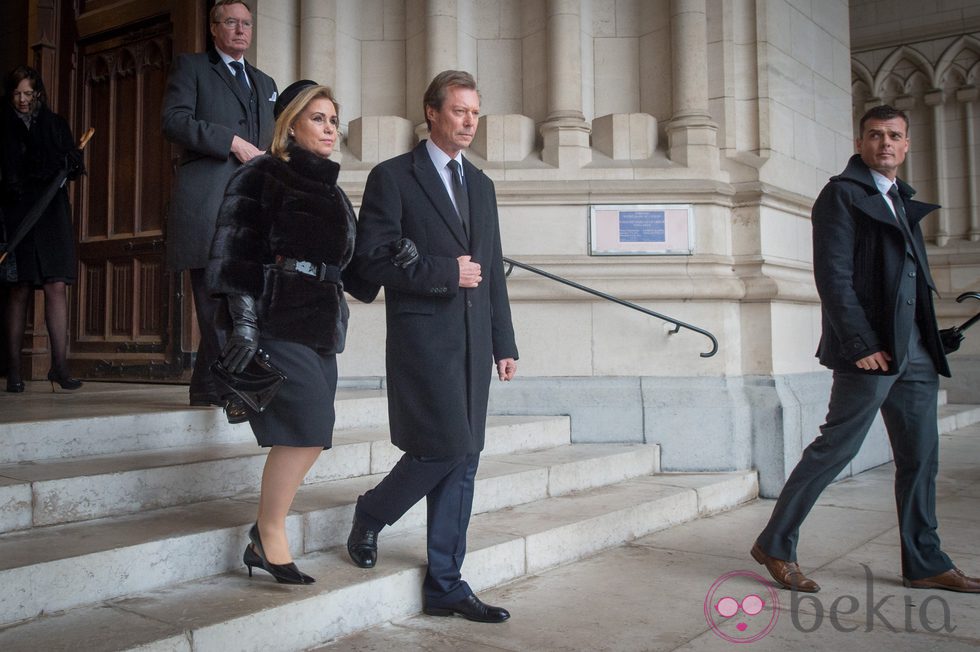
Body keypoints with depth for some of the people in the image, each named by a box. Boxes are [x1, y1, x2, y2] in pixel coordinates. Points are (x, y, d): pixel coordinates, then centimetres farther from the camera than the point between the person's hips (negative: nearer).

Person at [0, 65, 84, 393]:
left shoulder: (55, 124, 15)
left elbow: (75, 165, 12)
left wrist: (66, 163, -8)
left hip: (51, 215, 2)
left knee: (57, 286, -7)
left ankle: (59, 364, -7)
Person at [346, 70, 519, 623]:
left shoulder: (481, 184, 18)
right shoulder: (393, 177, -1)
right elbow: (373, 259, -9)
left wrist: (504, 343, 13)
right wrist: (445, 271, -14)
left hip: (474, 340, 6)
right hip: (423, 334, -6)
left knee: (463, 462, 6)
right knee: (447, 447, -13)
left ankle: (445, 585, 15)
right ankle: (371, 515, 16)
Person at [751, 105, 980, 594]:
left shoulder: (903, 200, 21)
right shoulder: (842, 195, -4)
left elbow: (915, 275, 19)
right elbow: (833, 276, -13)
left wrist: (928, 342, 8)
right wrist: (860, 345, -18)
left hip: (915, 351, 8)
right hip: (871, 349, -8)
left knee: (920, 457, 9)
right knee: (836, 447, -5)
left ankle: (924, 564, 19)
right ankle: (775, 545, 6)